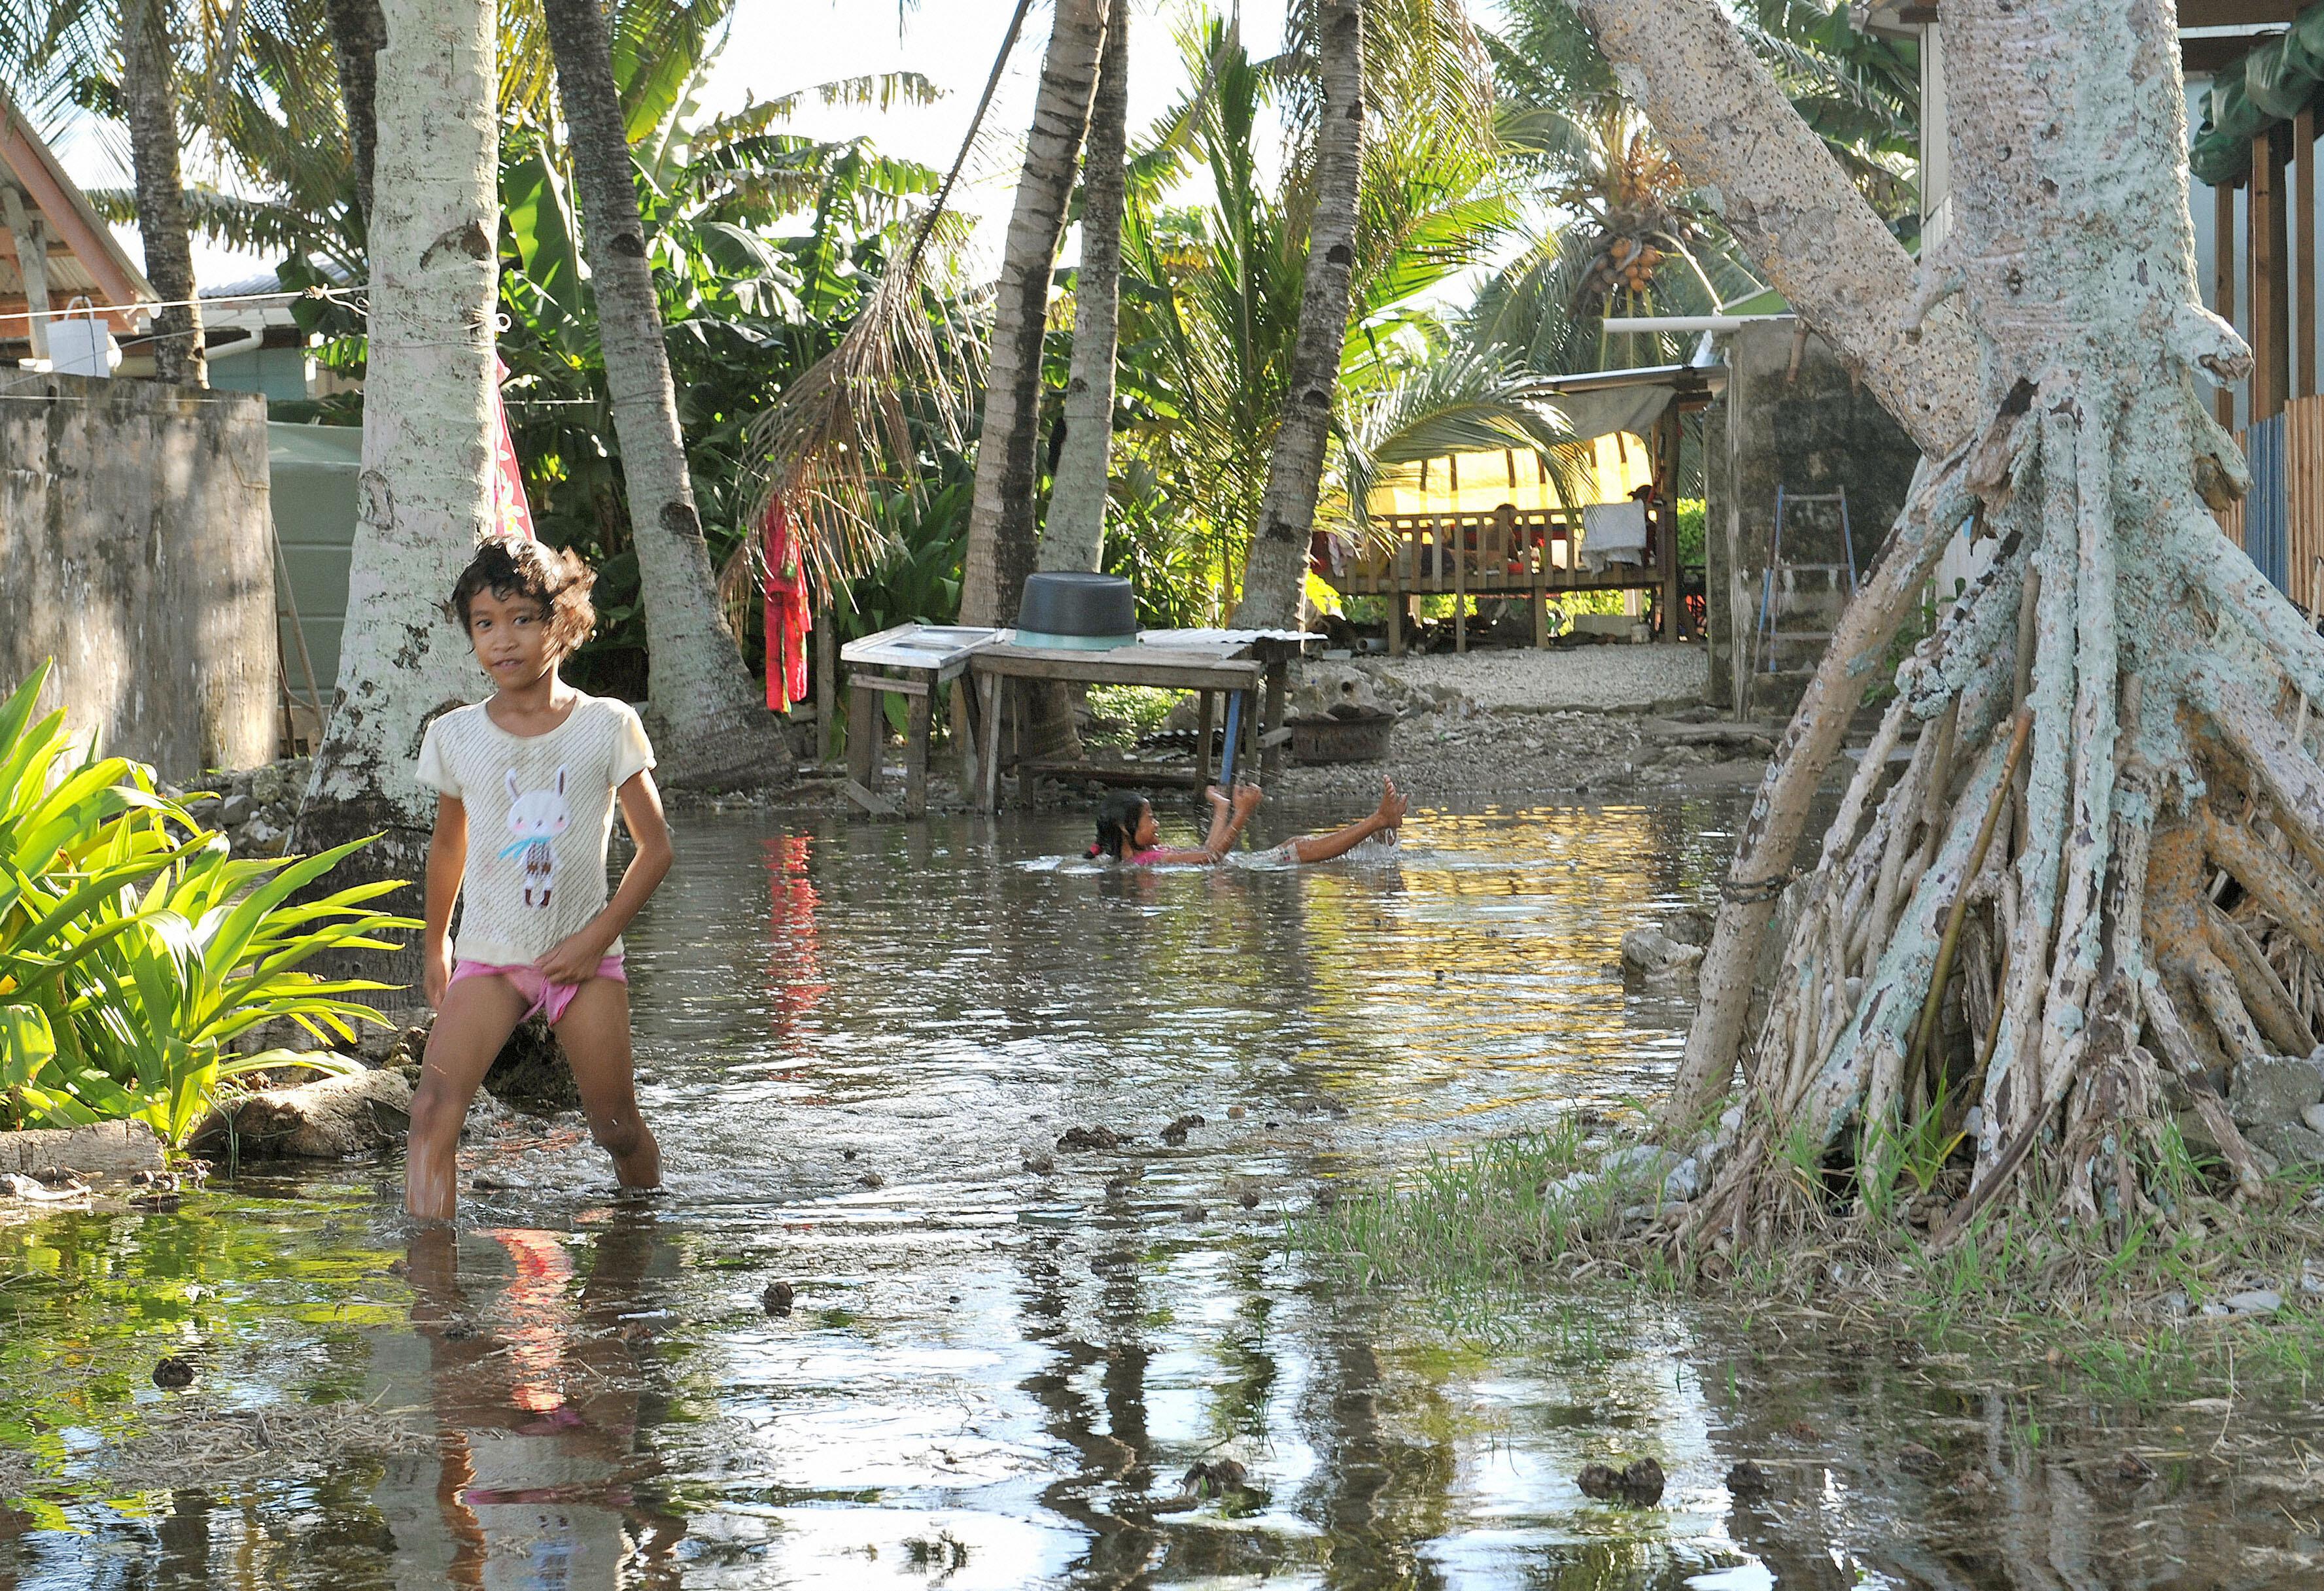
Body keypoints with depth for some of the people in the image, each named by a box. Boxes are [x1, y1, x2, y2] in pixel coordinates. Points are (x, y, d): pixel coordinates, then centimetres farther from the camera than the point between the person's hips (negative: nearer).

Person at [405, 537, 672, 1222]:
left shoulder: (607, 726, -4)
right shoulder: (456, 736, 2)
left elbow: (655, 847, 0)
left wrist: (595, 938, -8)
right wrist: (435, 945, 24)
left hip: (583, 957, -1)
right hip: (489, 957, 1)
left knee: (616, 1126, 6)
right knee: (433, 1108, -20)